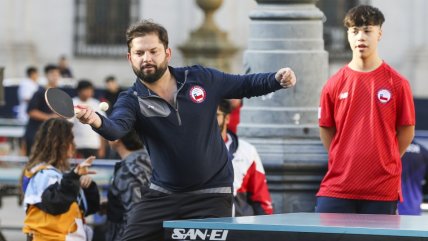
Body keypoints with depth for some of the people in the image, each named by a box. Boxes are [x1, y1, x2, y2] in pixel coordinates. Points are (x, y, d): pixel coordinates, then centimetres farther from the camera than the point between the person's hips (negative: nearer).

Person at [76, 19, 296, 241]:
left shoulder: (201, 79, -4)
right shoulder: (132, 100, -10)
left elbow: (245, 85, 10)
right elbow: (116, 128, -32)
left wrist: (277, 79, -9)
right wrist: (96, 121, -56)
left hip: (211, 195, -1)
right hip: (162, 194, 1)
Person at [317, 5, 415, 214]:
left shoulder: (397, 83, -1)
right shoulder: (334, 85, 4)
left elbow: (406, 131, 6)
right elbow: (326, 130, 13)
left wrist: (385, 162, 7)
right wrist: (345, 160, 9)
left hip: (382, 190, -1)